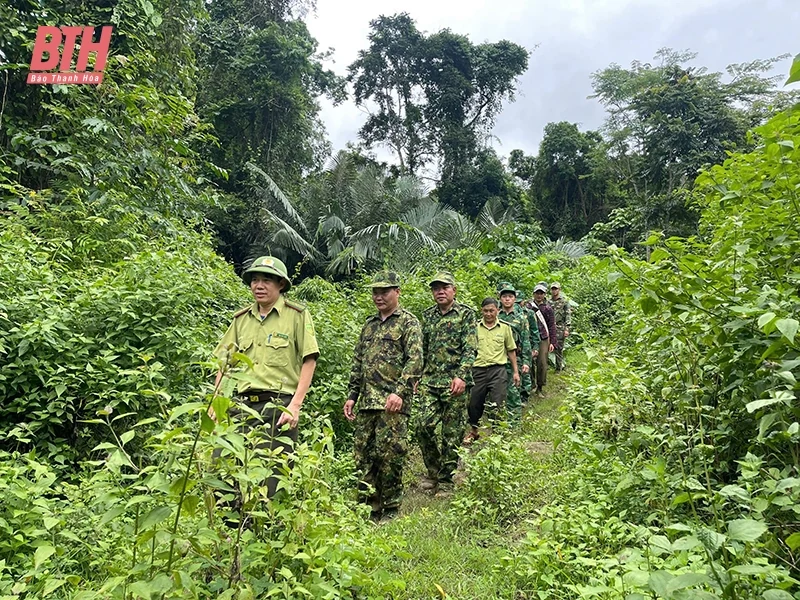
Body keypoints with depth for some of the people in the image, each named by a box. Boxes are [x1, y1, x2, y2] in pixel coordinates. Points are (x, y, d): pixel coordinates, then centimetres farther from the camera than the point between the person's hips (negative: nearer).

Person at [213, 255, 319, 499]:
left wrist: (295, 405, -12)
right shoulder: (241, 319, 14)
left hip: (278, 405, -4)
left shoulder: (297, 315, 0)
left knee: (269, 479, 0)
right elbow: (225, 363, 18)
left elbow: (309, 361, -5)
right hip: (242, 404, 5)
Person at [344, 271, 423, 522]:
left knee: (389, 456, -2)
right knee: (363, 455, 8)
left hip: (393, 403, -7)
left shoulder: (408, 322, -2)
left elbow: (414, 361, -13)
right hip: (366, 402, 7)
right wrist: (351, 395, 14)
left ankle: (391, 509, 14)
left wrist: (400, 391, -23)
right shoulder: (369, 324, 18)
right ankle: (370, 507, 22)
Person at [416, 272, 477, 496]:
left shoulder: (466, 314, -1)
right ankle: (433, 471, 15)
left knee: (451, 433, 1)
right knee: (423, 425, -6)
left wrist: (461, 376, -22)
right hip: (429, 381, 4)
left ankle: (445, 480, 15)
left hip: (455, 382, -4)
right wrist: (417, 377, 14)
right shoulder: (427, 315, 14)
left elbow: (470, 349, -10)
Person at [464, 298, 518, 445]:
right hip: (478, 370, 1)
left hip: (498, 370, -1)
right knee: (474, 404, 12)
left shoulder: (505, 328, 5)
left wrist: (515, 371, 10)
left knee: (498, 405, -2)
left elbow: (511, 350, 12)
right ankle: (473, 430, 34)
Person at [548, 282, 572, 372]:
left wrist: (567, 328, -12)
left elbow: (568, 315, -5)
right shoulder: (548, 302, 12)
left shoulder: (564, 301, -1)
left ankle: (558, 367, 6)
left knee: (559, 348, -4)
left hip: (560, 327, -4)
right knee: (555, 347, 4)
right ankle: (563, 364, 20)